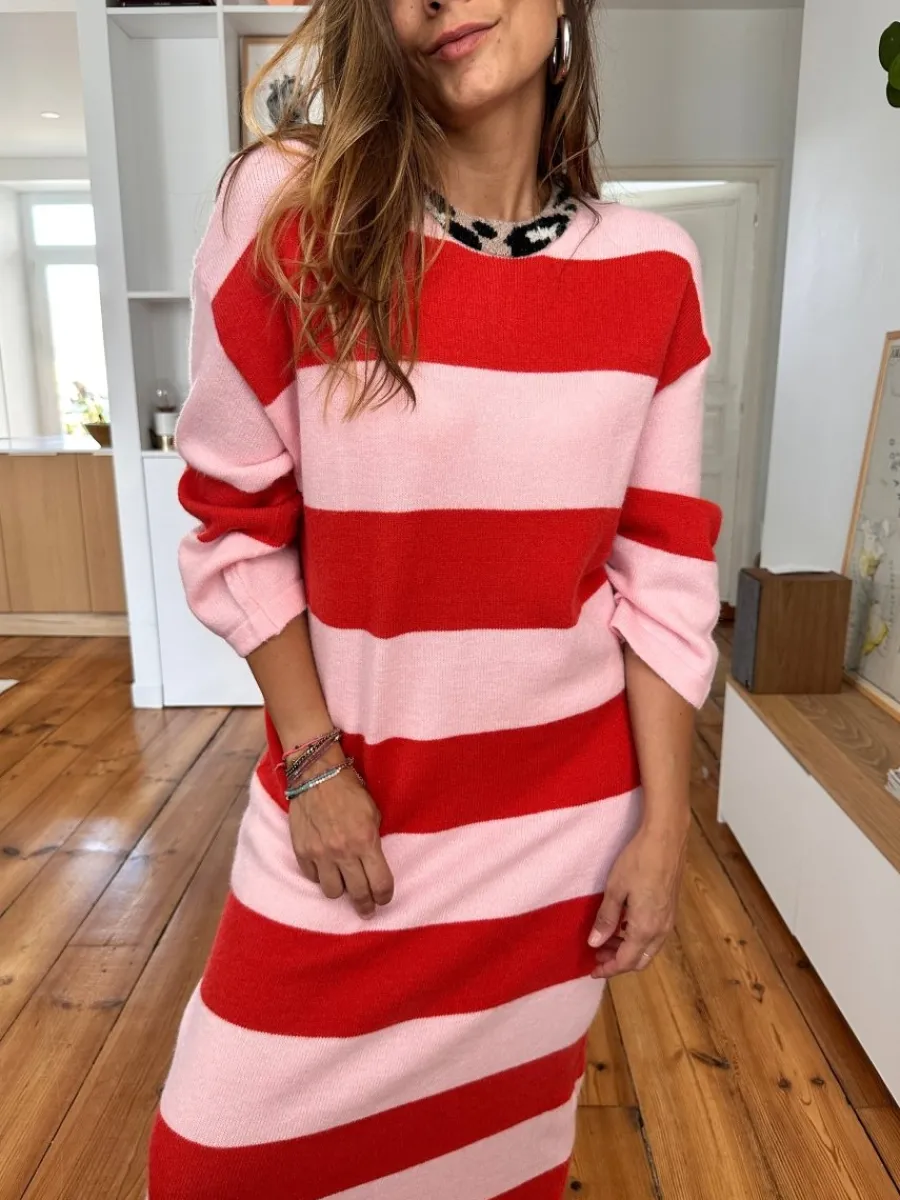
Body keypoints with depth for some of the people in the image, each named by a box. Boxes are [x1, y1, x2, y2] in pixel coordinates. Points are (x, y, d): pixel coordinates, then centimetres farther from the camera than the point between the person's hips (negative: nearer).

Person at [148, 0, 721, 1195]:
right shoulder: (291, 208, -9)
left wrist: (664, 824, -1)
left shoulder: (654, 270, -3)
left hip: (565, 817, 2)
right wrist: (311, 763, -8)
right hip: (349, 795, 0)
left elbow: (665, 578, -2)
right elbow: (237, 526, -6)